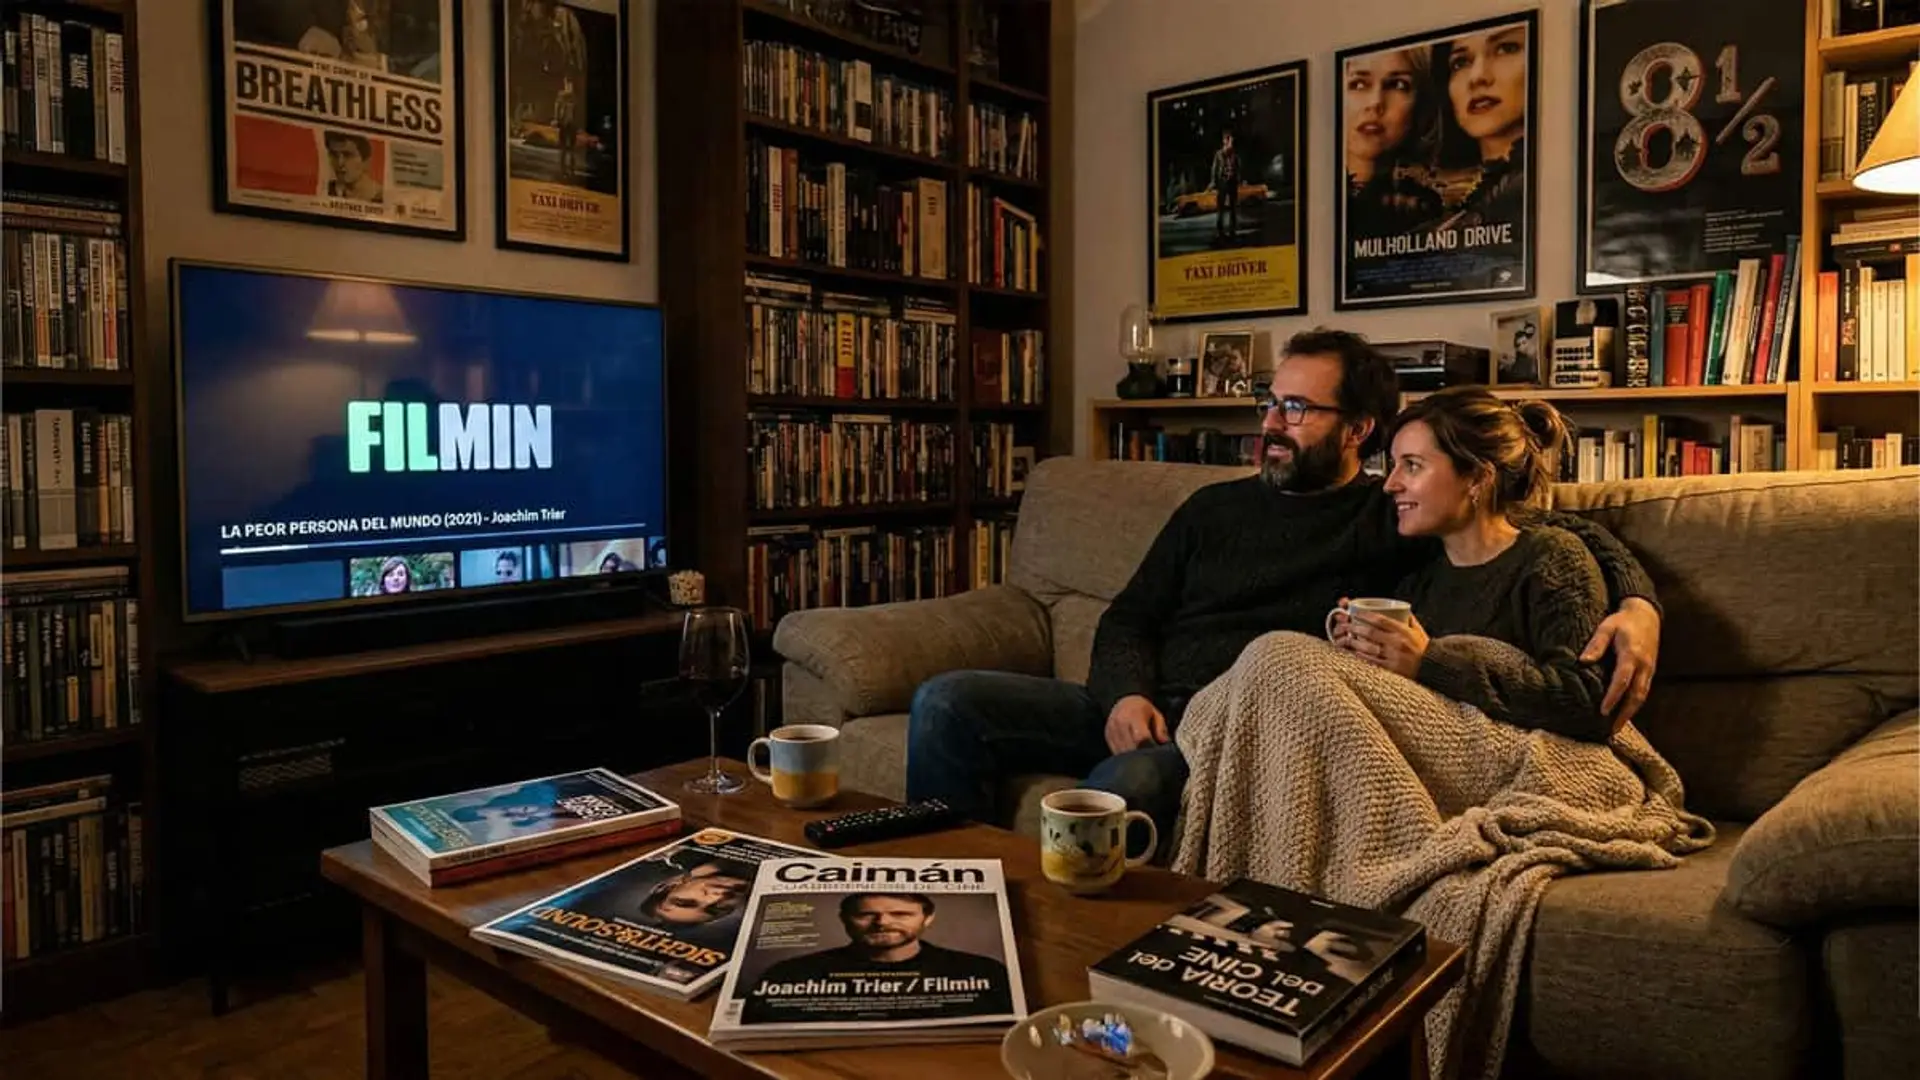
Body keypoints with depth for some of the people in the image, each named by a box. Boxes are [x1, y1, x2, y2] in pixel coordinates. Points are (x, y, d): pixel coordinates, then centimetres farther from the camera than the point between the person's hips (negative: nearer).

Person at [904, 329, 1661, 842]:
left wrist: (1636, 603, -16)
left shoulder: (1395, 521, 6)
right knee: (946, 704, -13)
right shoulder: (1214, 508, 19)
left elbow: (1558, 526, 5)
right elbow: (1129, 617, 15)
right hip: (1137, 710, 5)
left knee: (1123, 785, -39)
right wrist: (1125, 695, -7)